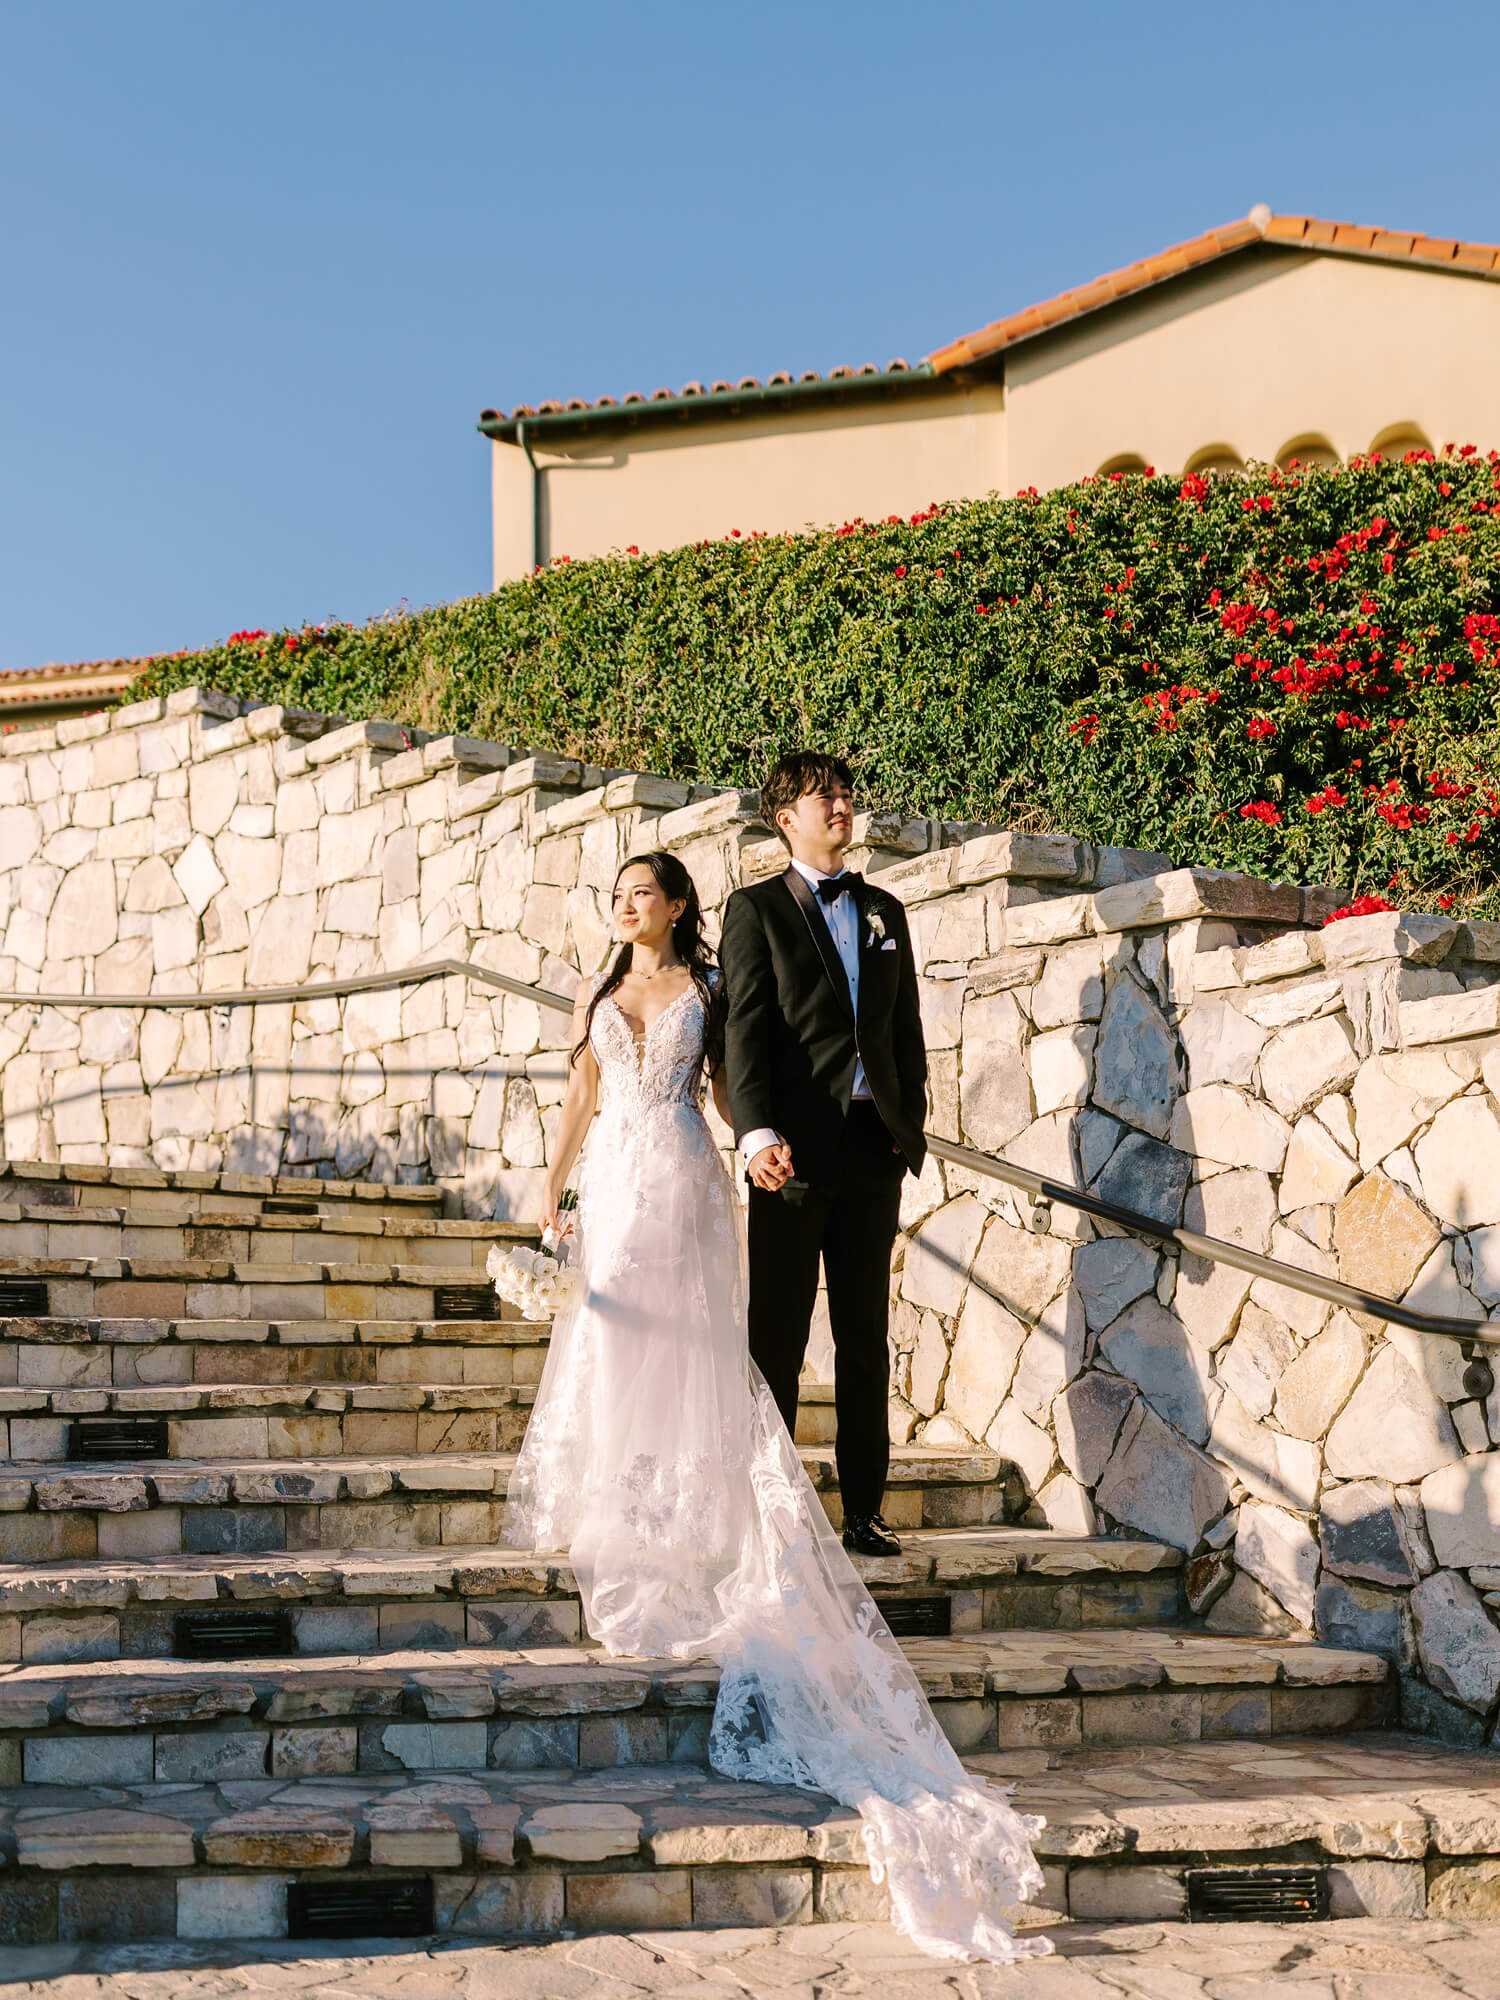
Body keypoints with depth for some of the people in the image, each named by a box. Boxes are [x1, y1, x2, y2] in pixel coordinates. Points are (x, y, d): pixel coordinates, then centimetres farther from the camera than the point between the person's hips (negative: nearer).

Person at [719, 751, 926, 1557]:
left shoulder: (884, 911, 17)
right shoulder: (756, 907, 3)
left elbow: (907, 1028, 19)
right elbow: (745, 1027, -8)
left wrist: (911, 1123, 8)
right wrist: (757, 1132, -20)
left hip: (873, 1148, 5)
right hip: (795, 1149, -4)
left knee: (865, 1337, 8)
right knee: (776, 1337, -1)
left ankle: (863, 1509, 14)